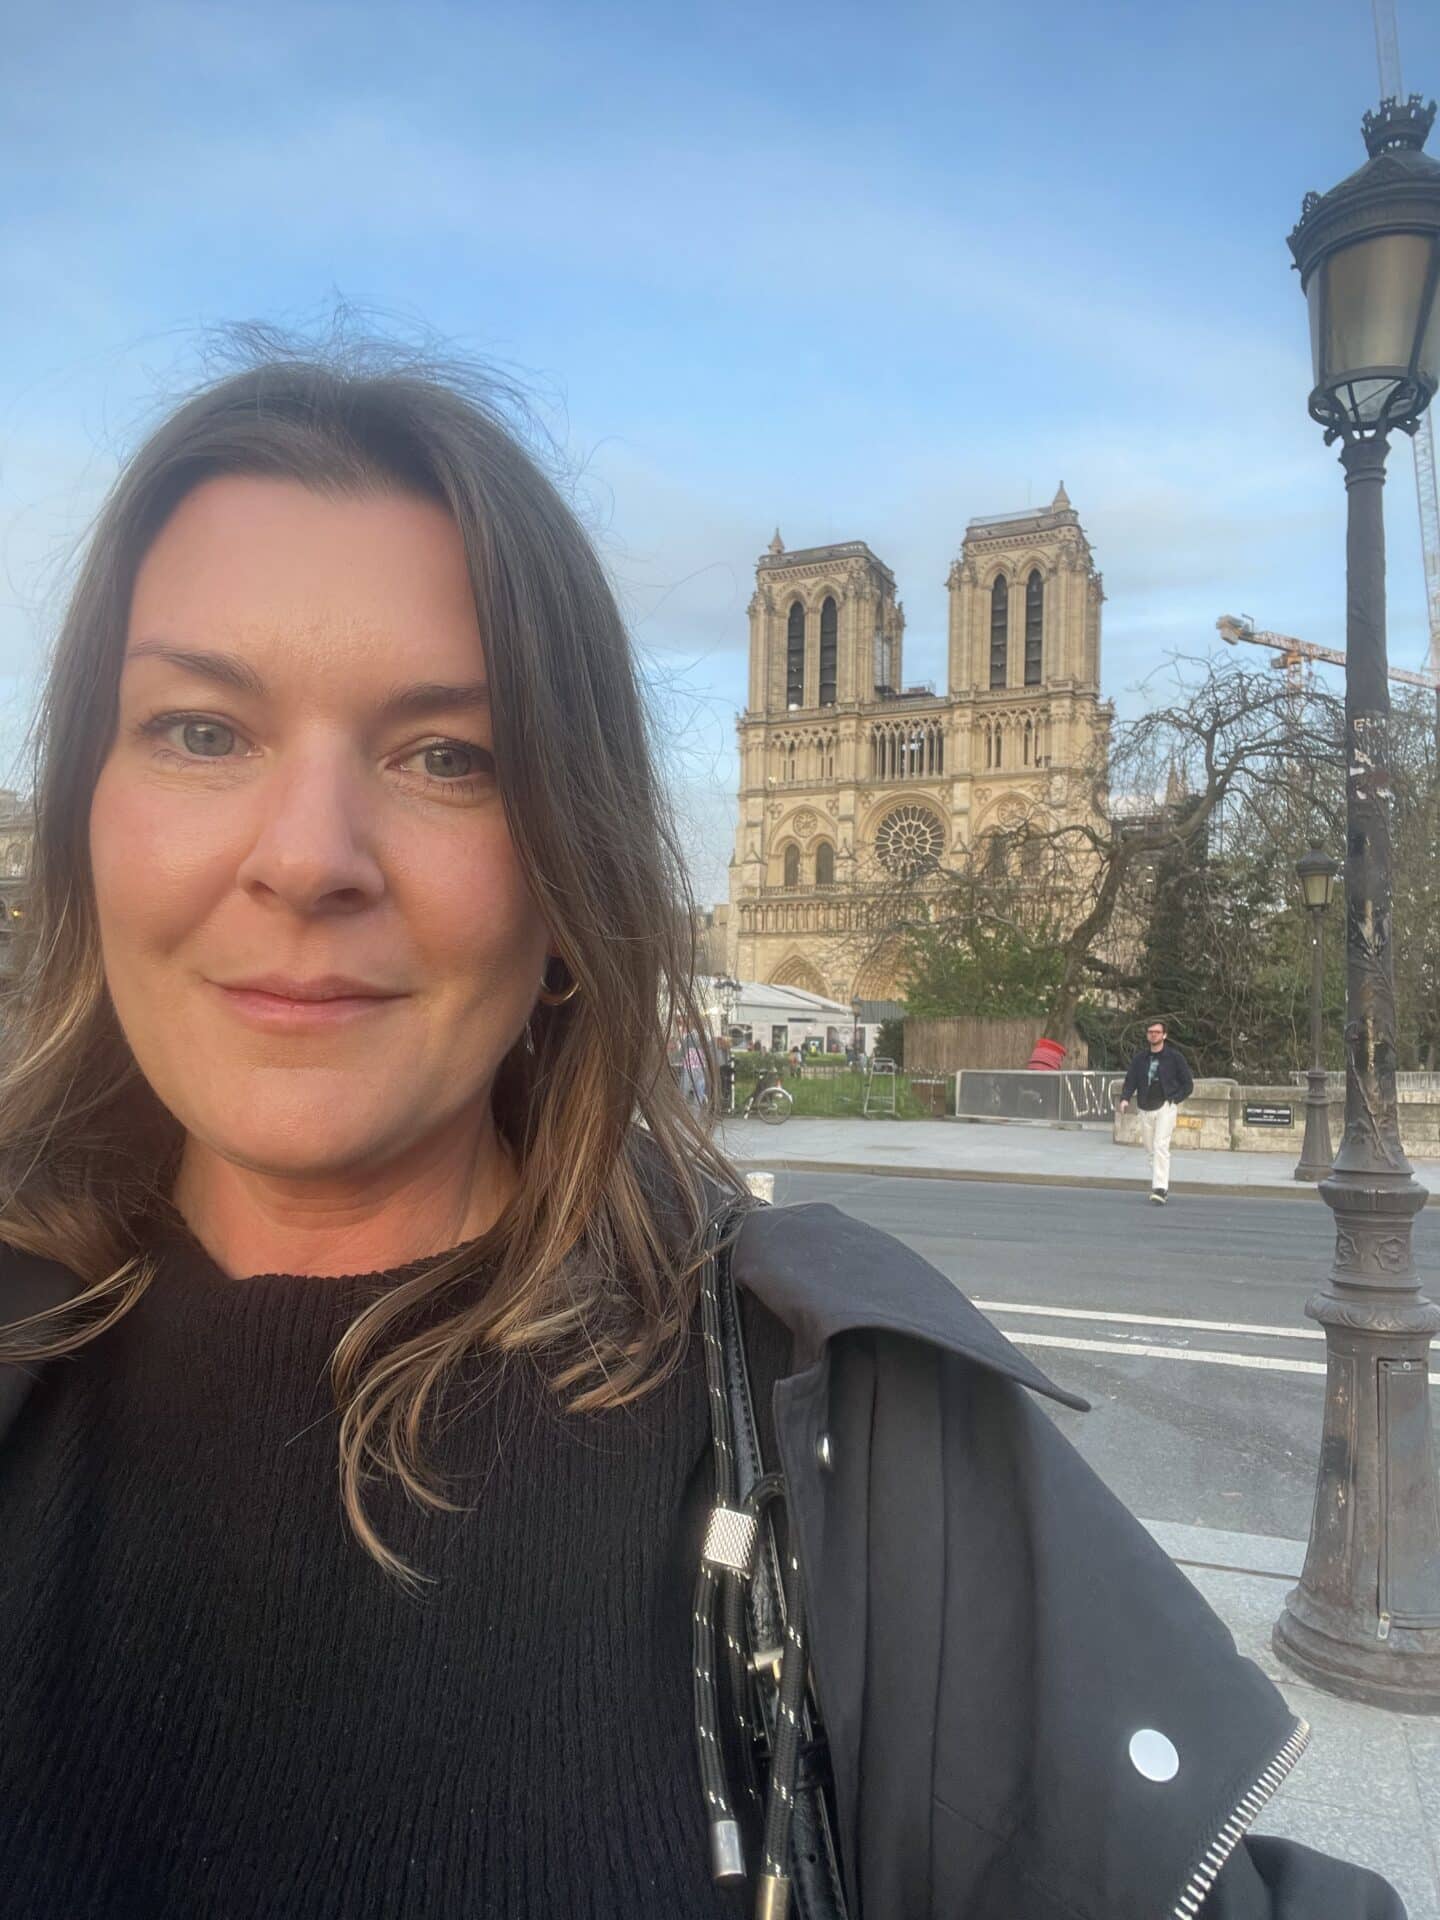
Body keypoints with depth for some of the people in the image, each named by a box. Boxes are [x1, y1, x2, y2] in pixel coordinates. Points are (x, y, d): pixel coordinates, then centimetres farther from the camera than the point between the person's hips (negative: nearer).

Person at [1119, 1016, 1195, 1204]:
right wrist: (1125, 1099, -14)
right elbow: (1130, 1081, 3)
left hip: (1166, 1107, -4)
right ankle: (1161, 1184, 26)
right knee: (1151, 1150, 10)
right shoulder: (1140, 1058, 7)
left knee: (1160, 1146, -17)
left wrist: (1175, 1100, -10)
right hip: (1145, 1109, 4)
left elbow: (1188, 1084, 2)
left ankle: (1160, 1188, -20)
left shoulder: (1175, 1057, -2)